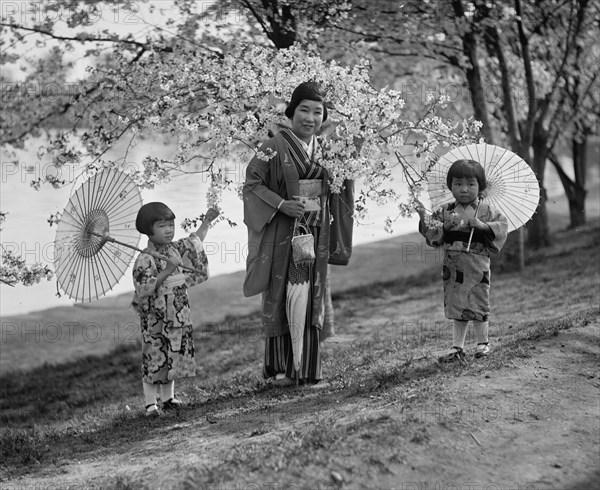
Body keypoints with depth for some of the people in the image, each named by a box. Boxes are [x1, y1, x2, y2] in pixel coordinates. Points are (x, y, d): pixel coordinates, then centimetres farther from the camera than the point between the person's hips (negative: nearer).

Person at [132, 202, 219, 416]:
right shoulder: (145, 259, -16)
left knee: (174, 357, 13)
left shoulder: (175, 248, 6)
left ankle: (168, 398, 24)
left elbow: (195, 241, 27)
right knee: (154, 358, -3)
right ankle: (150, 403, 3)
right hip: (155, 319, -7)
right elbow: (144, 289, -26)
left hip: (178, 316, 7)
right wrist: (167, 271, -30)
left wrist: (206, 222, 26)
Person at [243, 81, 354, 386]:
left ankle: (308, 368, 14)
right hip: (283, 234, -5)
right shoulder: (276, 148, -7)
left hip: (317, 234, 5)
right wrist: (282, 204, -18)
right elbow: (252, 183, -8)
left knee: (313, 297, 6)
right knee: (281, 297, -1)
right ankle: (278, 367, 7)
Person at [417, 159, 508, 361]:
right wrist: (425, 218, -11)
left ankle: (483, 342, 19)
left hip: (477, 266, -4)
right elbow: (434, 235, 4)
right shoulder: (446, 211, 6)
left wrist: (482, 225, -21)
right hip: (453, 267, 4)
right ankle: (457, 346, 17)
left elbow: (501, 227, -8)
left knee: (478, 305, 2)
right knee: (455, 306, 10)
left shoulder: (486, 209, -3)